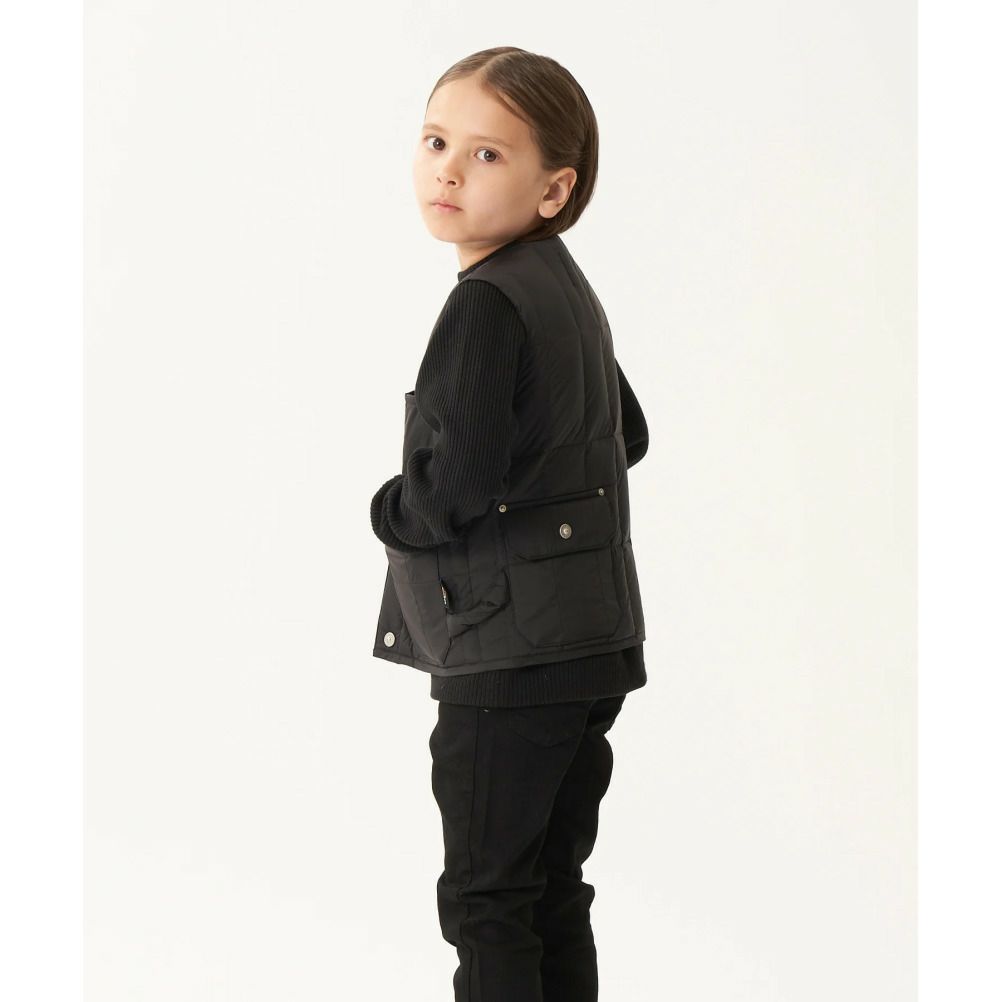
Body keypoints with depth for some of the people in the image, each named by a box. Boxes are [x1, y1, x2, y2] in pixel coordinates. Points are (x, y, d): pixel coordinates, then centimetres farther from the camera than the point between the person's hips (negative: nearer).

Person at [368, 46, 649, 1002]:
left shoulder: (486, 305, -17)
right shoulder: (567, 288, 11)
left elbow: (451, 491, -22)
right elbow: (626, 435, 24)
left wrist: (391, 509, -3)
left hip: (508, 650, -9)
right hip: (590, 637, 9)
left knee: (485, 897, 0)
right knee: (549, 889, 17)